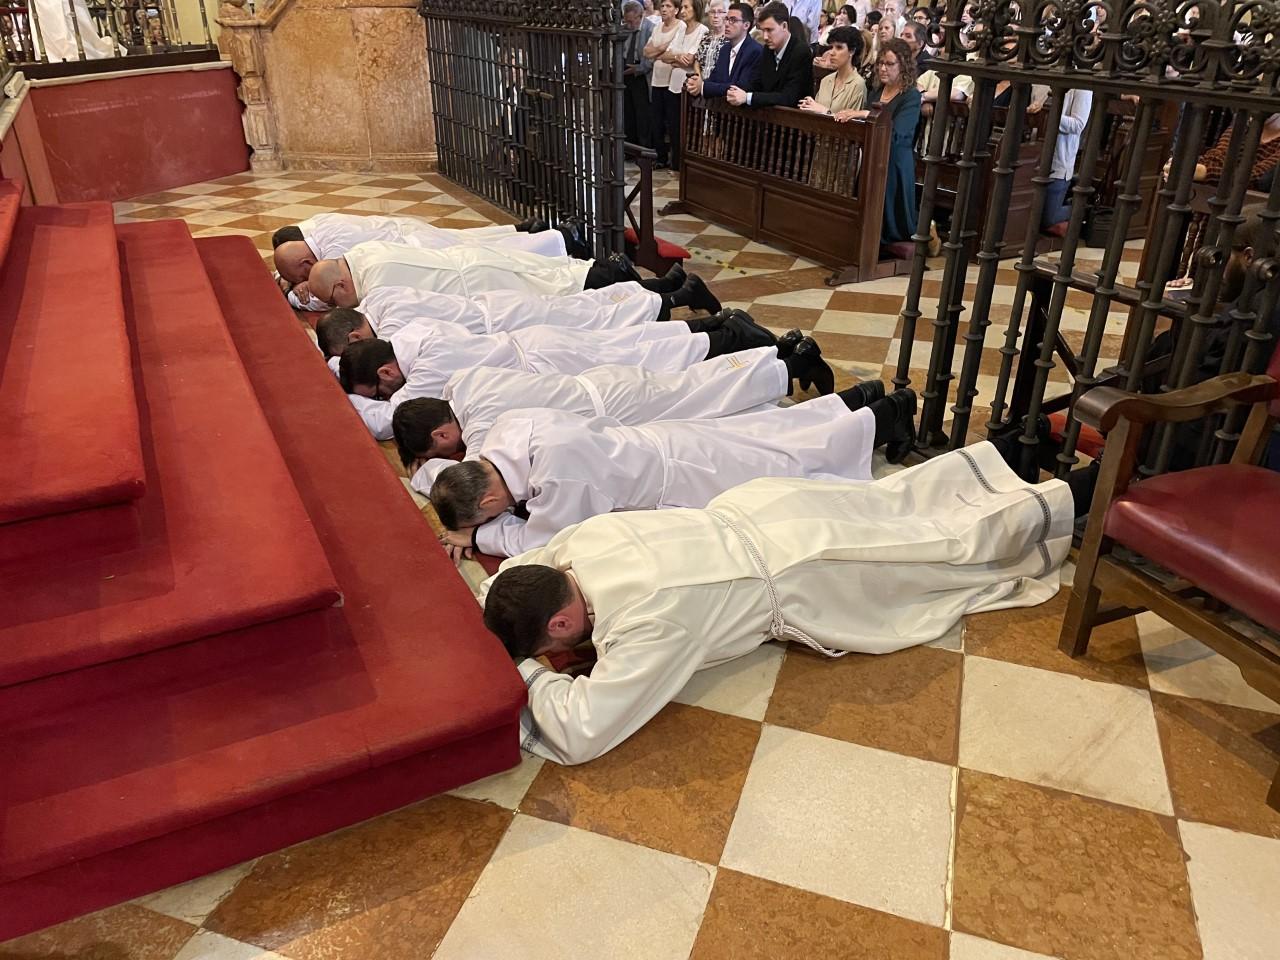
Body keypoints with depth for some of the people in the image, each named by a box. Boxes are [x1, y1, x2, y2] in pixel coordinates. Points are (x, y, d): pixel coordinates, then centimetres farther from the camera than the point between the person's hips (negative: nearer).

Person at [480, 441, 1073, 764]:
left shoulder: (648, 618, -38)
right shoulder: (583, 539, -16)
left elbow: (580, 733, -41)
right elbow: (523, 569, 6)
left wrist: (528, 671, -27)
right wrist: (484, 611, -10)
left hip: (799, 577, -6)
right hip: (759, 507, 6)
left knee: (956, 542, 18)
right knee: (897, 501, 29)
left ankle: (1059, 502, 40)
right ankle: (1001, 454, 50)